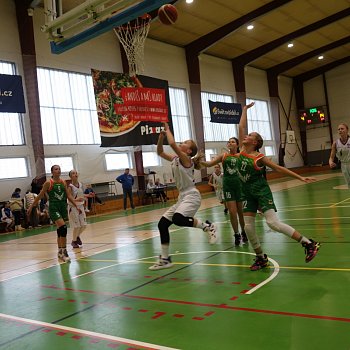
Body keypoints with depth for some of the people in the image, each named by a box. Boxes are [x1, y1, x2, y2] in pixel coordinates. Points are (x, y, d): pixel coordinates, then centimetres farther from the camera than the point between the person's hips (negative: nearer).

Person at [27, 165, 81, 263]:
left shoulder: (63, 182, 6)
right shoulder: (48, 183, -7)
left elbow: (69, 196, 10)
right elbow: (40, 196, -1)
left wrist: (76, 206, 6)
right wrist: (31, 206, 1)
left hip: (63, 207, 5)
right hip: (53, 208, -5)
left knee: (60, 230, 13)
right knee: (63, 228, -19)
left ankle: (60, 252, 26)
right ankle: (64, 252, -12)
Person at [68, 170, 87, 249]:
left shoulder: (80, 185, 2)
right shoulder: (70, 186, -16)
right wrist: (77, 200, -35)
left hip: (81, 206, 6)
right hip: (73, 207, -6)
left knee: (84, 225, 5)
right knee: (77, 226, -4)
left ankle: (77, 236, 33)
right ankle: (74, 241, 18)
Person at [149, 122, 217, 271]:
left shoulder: (185, 158, -12)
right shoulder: (175, 158, 12)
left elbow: (172, 144, -26)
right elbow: (160, 152, 19)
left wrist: (167, 129, -10)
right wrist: (161, 135, 6)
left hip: (191, 196, -9)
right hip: (182, 197, 9)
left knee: (178, 219, -34)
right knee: (162, 224, 3)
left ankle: (208, 226, -10)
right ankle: (165, 259, 12)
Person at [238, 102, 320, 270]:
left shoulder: (259, 158, -11)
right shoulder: (242, 150, 4)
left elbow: (279, 168, -7)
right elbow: (241, 126, 7)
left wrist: (300, 177, -8)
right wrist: (245, 109, 17)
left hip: (262, 191, -6)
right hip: (248, 193, 6)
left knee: (273, 223, -18)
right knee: (248, 227, 1)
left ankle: (309, 244, -8)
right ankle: (261, 258, 18)